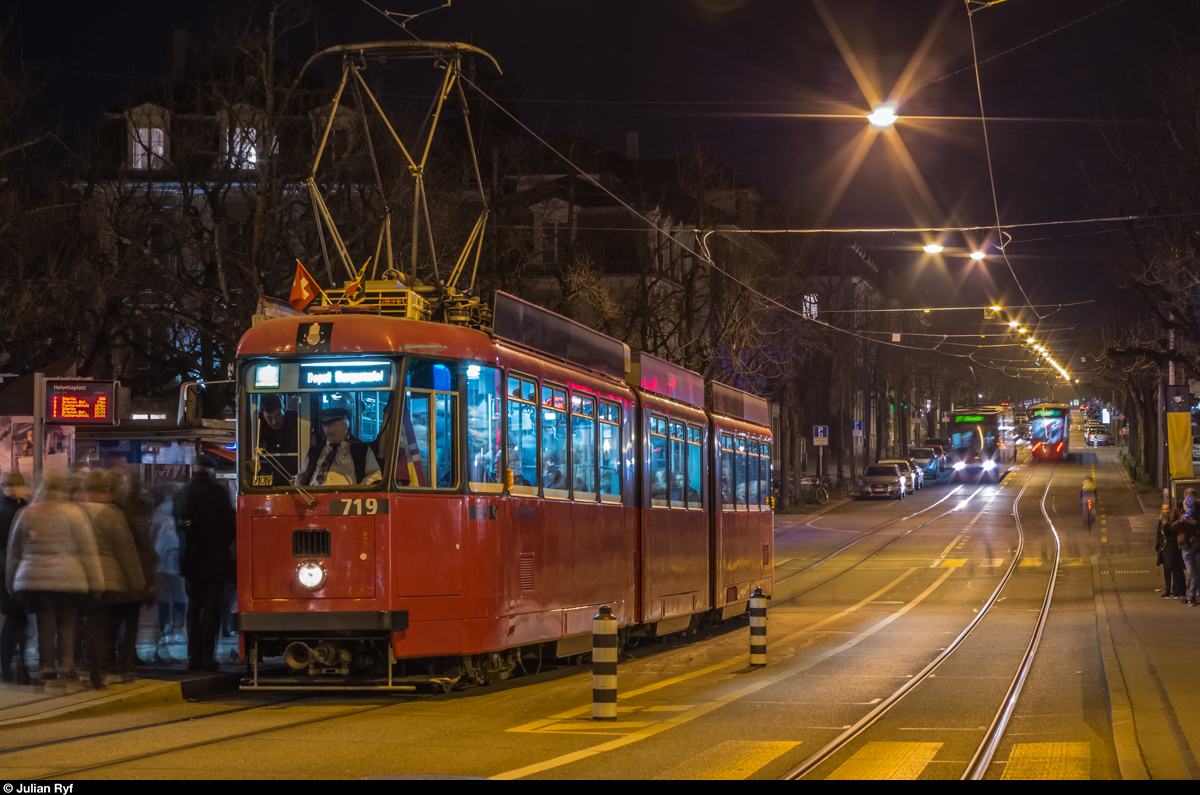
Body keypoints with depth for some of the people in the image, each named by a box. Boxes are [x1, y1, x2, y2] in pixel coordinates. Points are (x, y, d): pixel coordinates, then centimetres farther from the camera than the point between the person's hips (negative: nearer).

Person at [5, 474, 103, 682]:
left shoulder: (26, 514, 9)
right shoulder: (73, 513, -1)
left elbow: (14, 551, 16)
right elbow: (88, 550, -2)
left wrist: (11, 583, 26)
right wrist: (96, 583, 2)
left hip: (34, 578, 2)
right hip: (68, 578, -2)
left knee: (45, 624, 6)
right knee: (67, 622, 6)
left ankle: (47, 668, 5)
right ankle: (66, 667, 1)